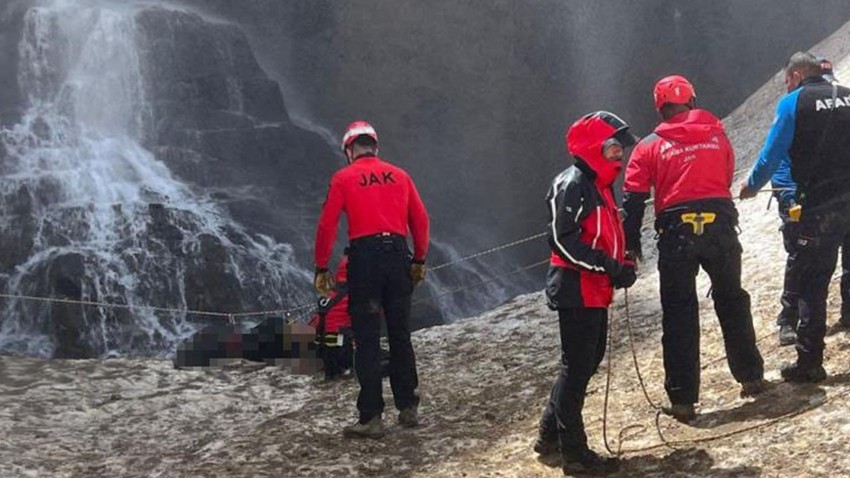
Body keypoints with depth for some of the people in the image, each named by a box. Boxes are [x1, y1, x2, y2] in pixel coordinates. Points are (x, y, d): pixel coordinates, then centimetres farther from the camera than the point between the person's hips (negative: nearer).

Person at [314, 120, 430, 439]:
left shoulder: (343, 179, 1)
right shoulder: (399, 175, 10)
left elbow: (327, 225, -3)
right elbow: (420, 219, 10)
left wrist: (321, 268, 3)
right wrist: (419, 260, 19)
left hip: (364, 257, -3)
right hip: (398, 254, 3)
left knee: (367, 340, -1)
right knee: (400, 335, 13)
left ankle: (371, 417, -1)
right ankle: (408, 408, 19)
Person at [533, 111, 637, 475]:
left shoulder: (598, 184, 16)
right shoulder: (572, 185, -15)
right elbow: (563, 240, -22)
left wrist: (621, 264, 8)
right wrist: (610, 266, -24)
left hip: (594, 291, 10)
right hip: (576, 291, -10)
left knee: (587, 361, 16)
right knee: (577, 367, -4)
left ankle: (550, 436, 27)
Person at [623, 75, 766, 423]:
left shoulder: (649, 146, 3)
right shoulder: (717, 135, 9)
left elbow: (633, 199, -2)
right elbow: (727, 179, 18)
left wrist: (631, 244, 2)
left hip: (676, 232, -2)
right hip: (720, 225, 2)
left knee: (679, 313, 5)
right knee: (732, 300, 20)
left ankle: (683, 399, 5)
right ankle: (751, 376, 27)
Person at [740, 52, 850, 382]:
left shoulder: (793, 102, -2)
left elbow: (772, 155, -3)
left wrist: (751, 187, 14)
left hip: (820, 206, -4)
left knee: (812, 284, 2)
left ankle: (809, 363, 3)